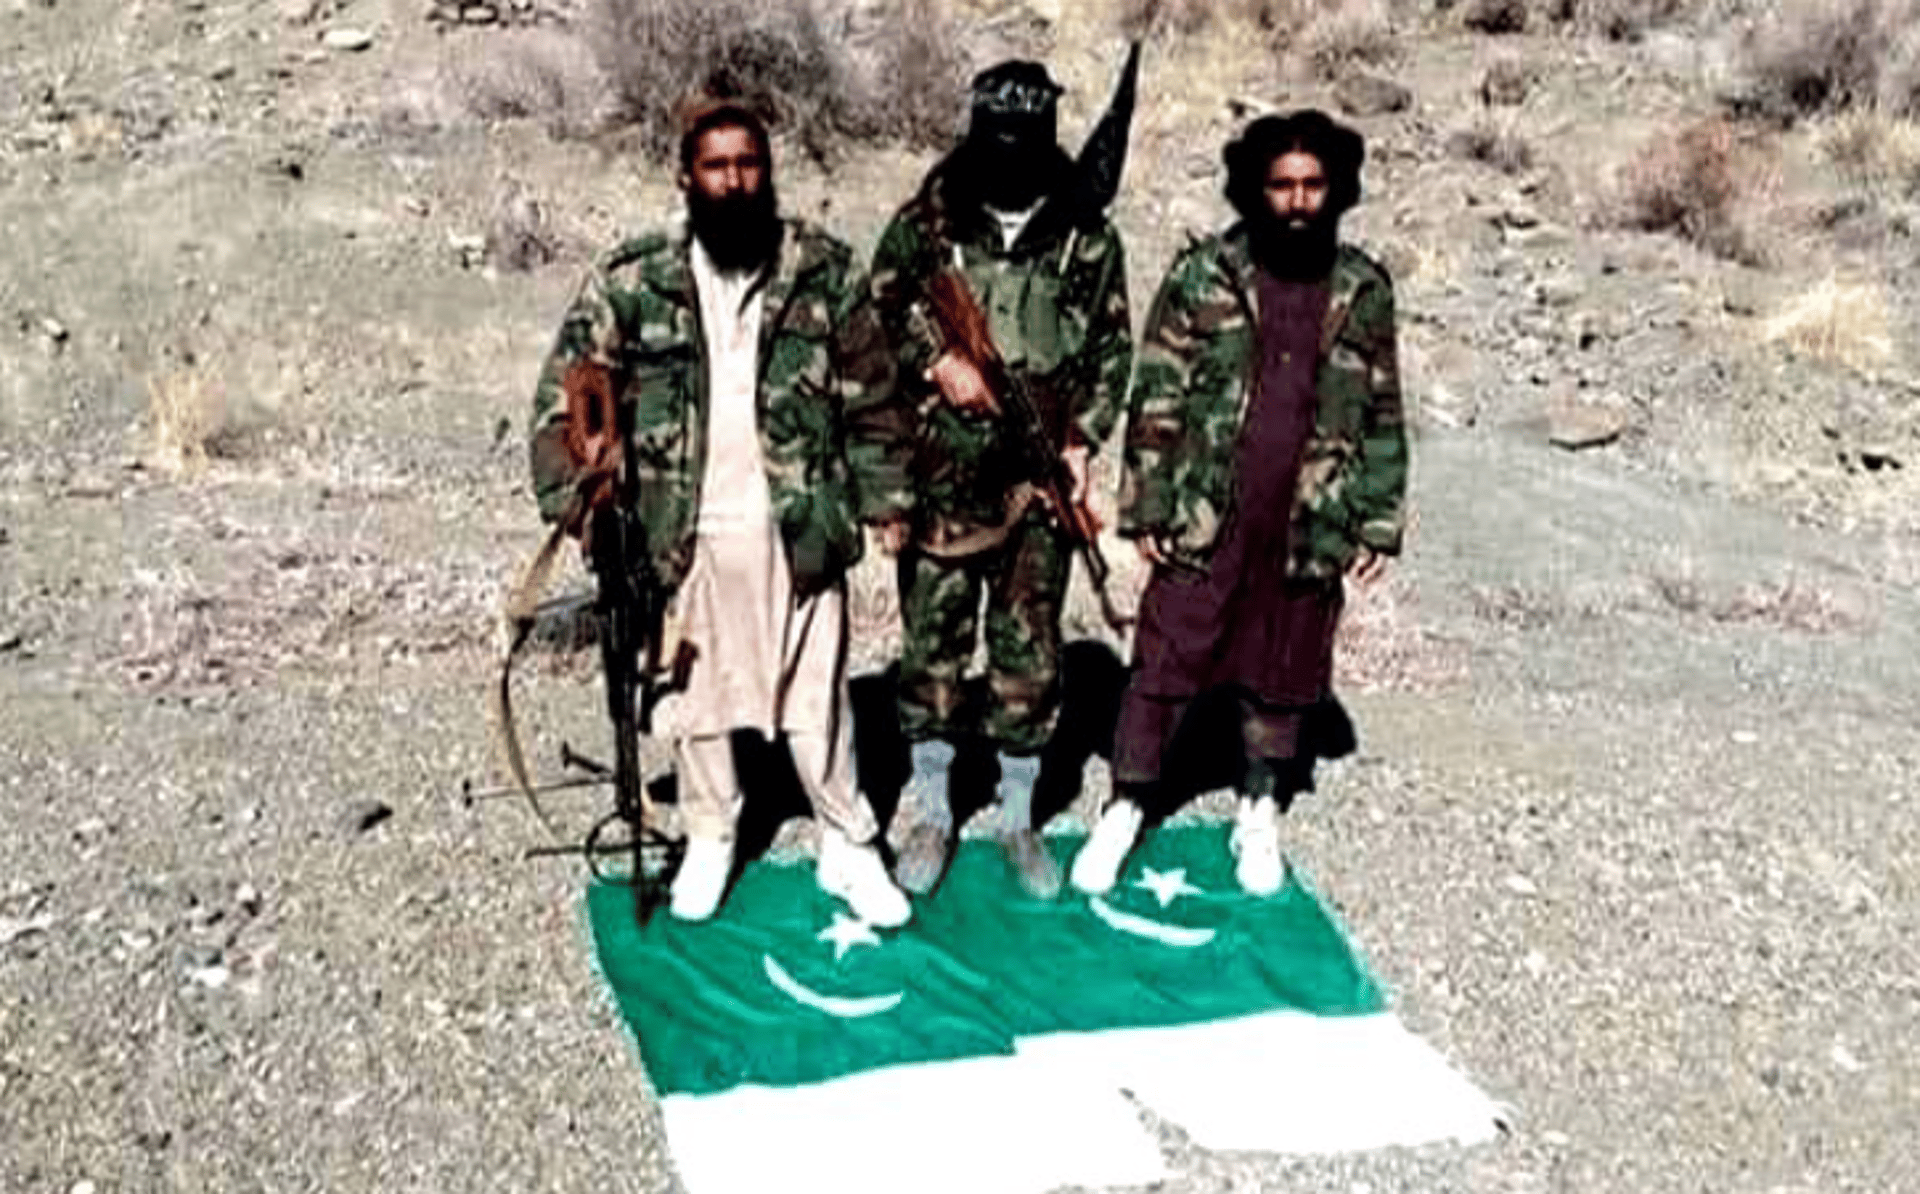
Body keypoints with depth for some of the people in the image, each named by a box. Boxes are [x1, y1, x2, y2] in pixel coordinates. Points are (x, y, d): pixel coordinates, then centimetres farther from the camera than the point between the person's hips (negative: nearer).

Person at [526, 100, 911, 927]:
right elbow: (567, 396, 1)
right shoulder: (633, 282, -2)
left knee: (816, 698, 7)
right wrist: (574, 500, -7)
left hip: (797, 528, 0)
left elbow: (868, 394, 4)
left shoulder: (822, 270, -1)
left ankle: (848, 845, 24)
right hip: (683, 532, 1)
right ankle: (709, 839, 33)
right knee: (695, 698, 13)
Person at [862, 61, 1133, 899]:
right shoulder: (929, 219, 1)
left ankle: (1018, 815, 23)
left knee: (1031, 656, 7)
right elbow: (877, 301, -5)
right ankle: (928, 812, 25)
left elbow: (1113, 346, 9)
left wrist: (1082, 437, -2)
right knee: (931, 648, 8)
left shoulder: (1087, 236, 4)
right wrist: (938, 359, -19)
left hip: (1039, 482, 1)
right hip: (939, 478, 0)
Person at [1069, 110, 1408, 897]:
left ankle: (1260, 817, 32)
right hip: (1204, 524, -2)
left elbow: (1381, 416, 9)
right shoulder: (1201, 277, -3)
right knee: (1164, 667, 5)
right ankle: (1125, 811, 22)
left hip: (1308, 531, 2)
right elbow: (1156, 402, -2)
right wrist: (1145, 508, -6)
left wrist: (1378, 522, 5)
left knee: (1282, 676, 13)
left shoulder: (1363, 291, 4)